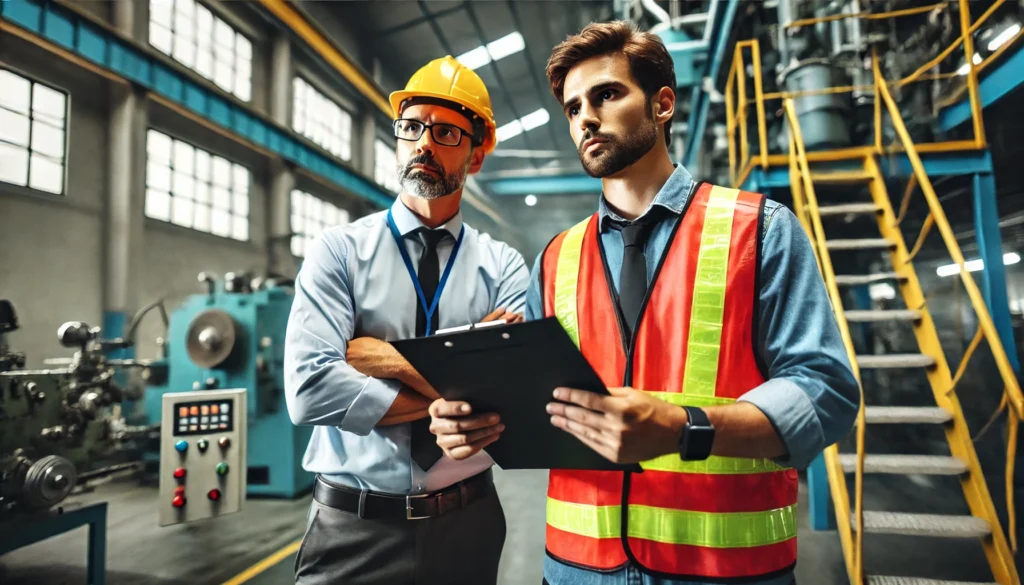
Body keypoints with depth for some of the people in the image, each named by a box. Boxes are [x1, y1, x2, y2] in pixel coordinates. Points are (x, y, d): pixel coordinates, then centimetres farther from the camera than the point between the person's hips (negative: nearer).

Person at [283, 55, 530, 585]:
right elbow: (309, 388, -20)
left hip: (467, 525, 2)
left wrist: (382, 356, -17)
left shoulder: (504, 267, -2)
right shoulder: (339, 251, -6)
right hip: (352, 527, -2)